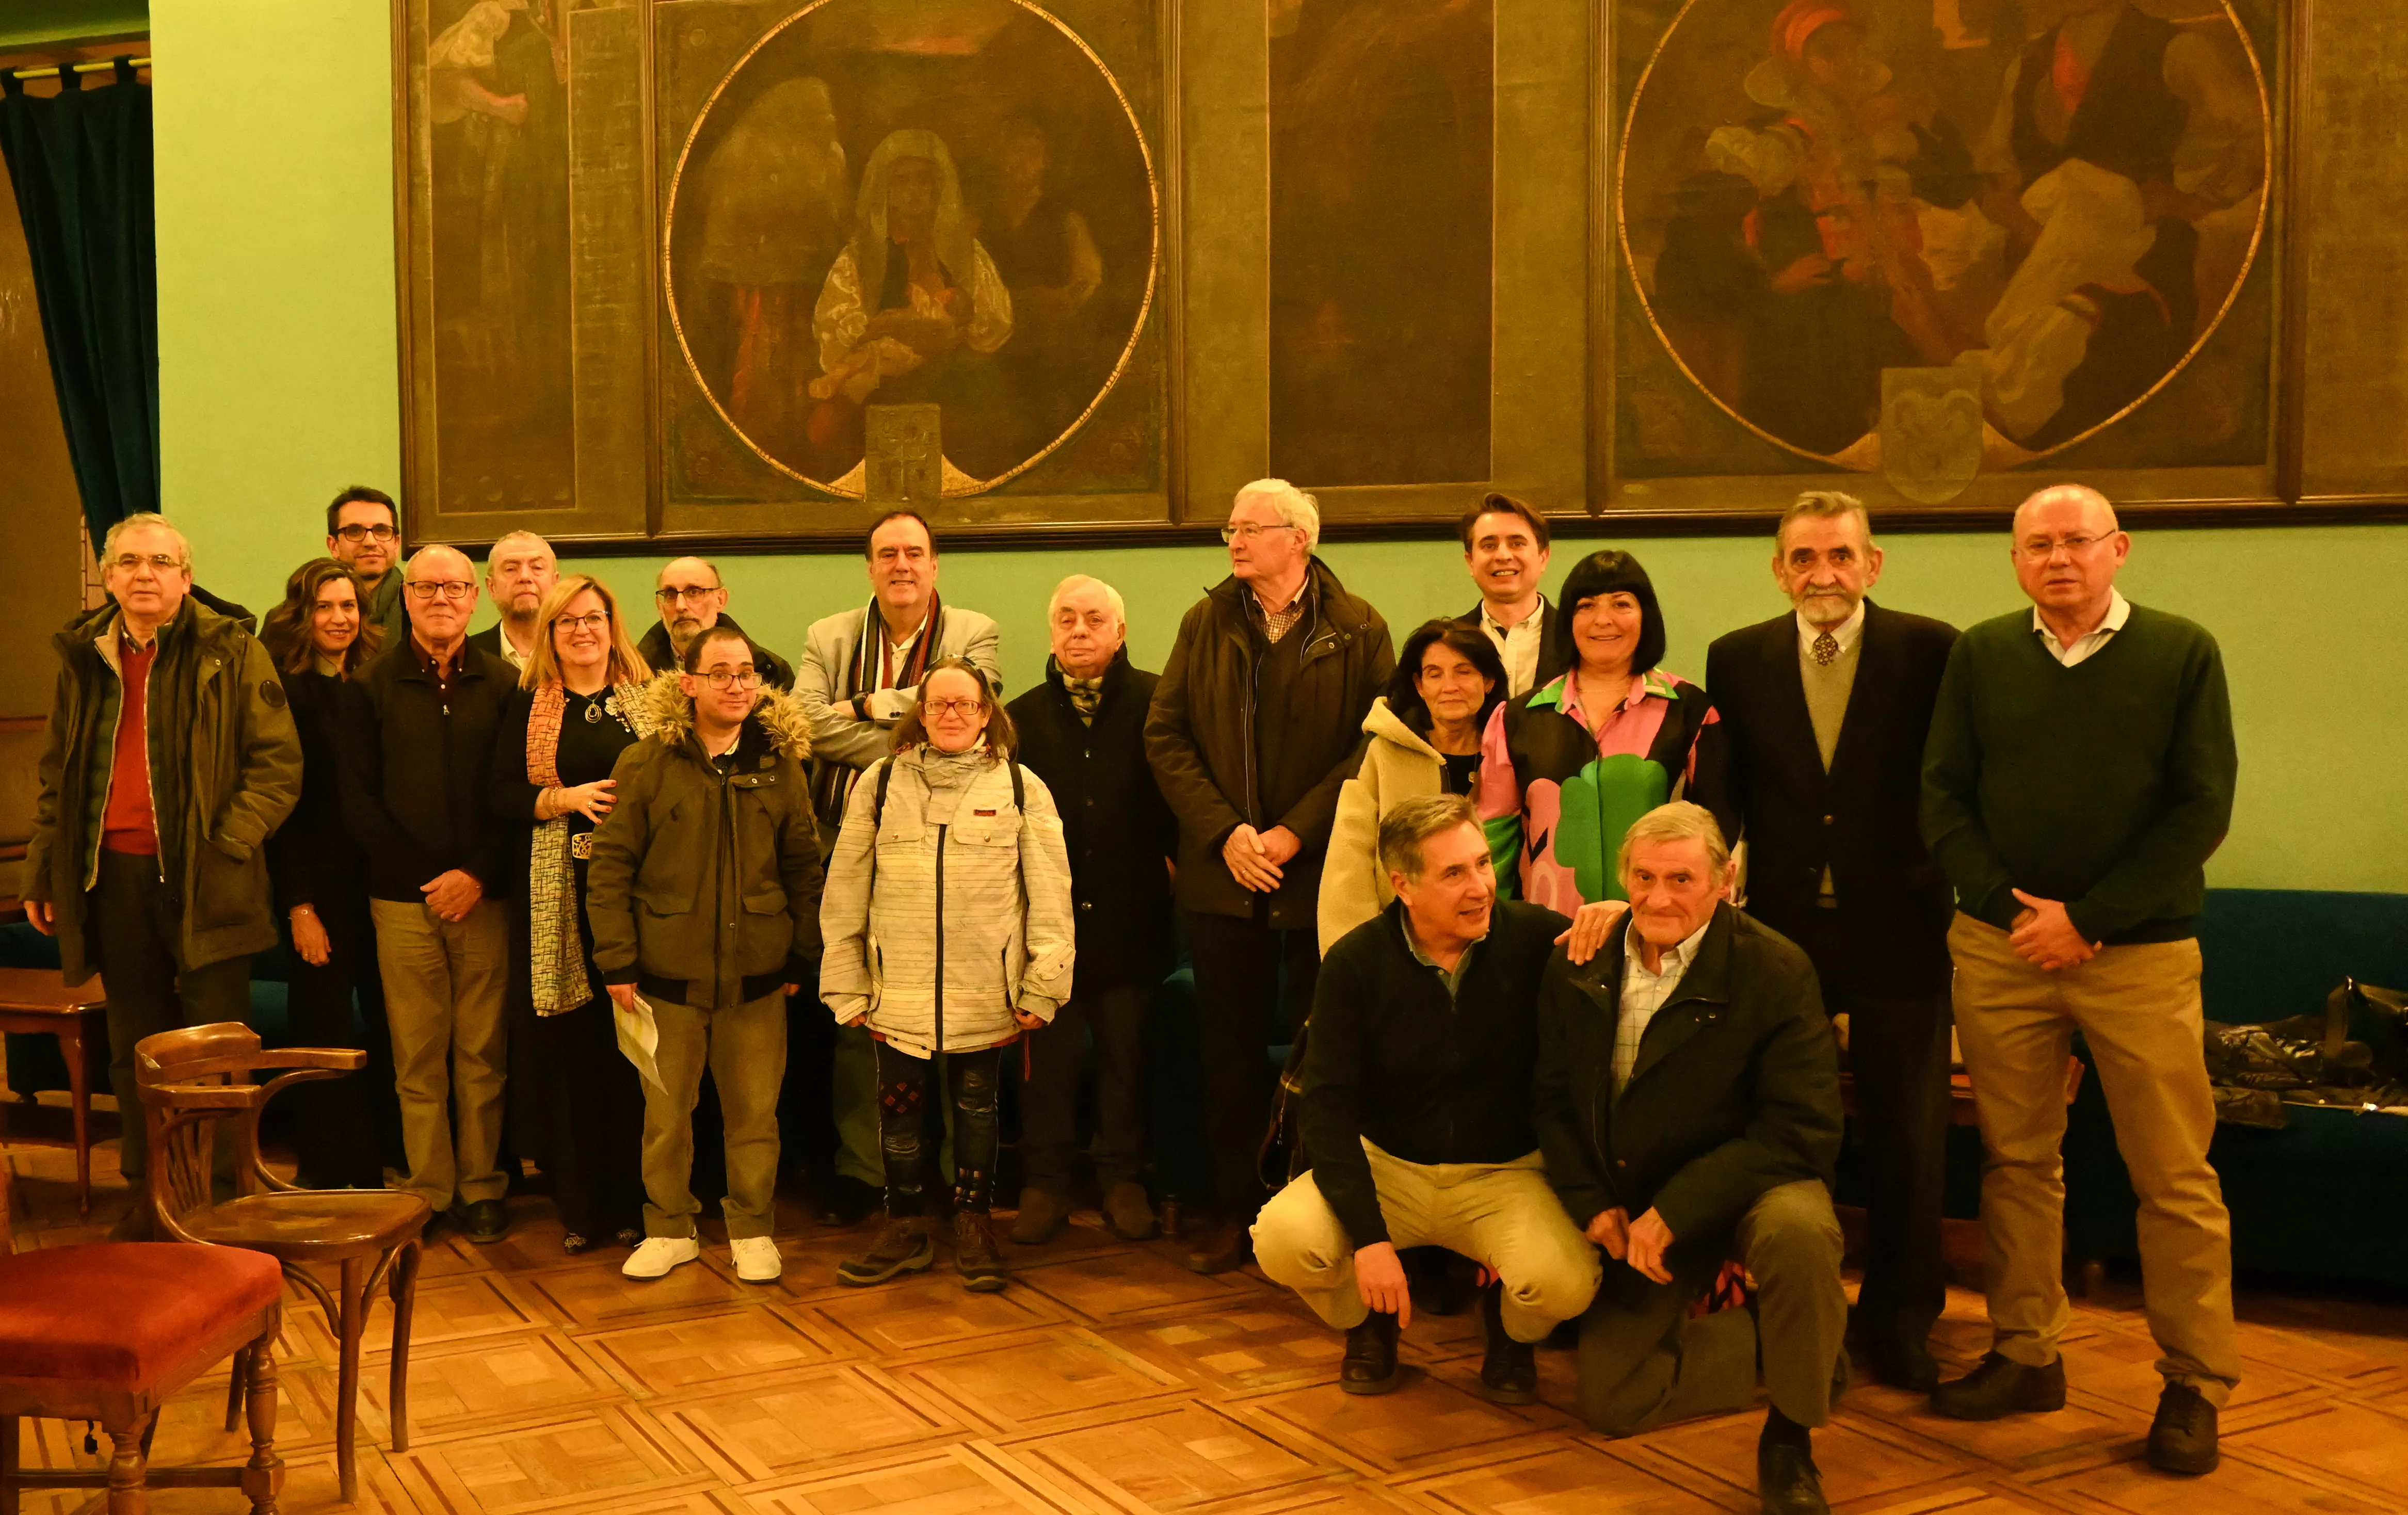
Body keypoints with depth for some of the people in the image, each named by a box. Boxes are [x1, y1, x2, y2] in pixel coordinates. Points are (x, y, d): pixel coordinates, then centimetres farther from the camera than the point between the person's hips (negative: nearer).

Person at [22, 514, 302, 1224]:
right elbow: (56, 775, 17)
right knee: (136, 1045, 13)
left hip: (204, 878, -4)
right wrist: (41, 872, 15)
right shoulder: (83, 658, 10)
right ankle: (149, 1184, 24)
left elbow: (278, 761, -7)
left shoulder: (232, 652, -4)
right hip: (114, 873, 4)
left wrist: (228, 843, -15)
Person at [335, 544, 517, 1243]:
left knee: (482, 1053, 3)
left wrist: (480, 874, -9)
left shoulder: (503, 685, 5)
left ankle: (481, 1187, 13)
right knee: (418, 1056, 3)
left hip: (483, 895, 0)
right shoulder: (369, 688, 5)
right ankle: (428, 1192, 12)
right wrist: (424, 876, -6)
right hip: (403, 898, 0)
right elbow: (358, 802, 3)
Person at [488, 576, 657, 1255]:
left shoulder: (647, 700, 9)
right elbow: (502, 796, 2)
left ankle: (632, 1200, 11)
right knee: (566, 1044, 1)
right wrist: (566, 799, -12)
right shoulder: (527, 706, 9)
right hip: (557, 893, 0)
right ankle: (578, 1206, 12)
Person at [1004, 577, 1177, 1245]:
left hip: (1130, 914, -1)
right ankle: (1046, 1183, 18)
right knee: (1049, 1052, 6)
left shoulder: (1157, 705, -1)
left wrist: (1175, 856, -7)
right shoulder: (1024, 715, 7)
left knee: (1126, 1050, 9)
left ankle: (1124, 1179, 22)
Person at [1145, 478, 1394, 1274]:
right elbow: (1165, 734, 4)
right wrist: (1223, 831, -8)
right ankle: (1235, 1209, 19)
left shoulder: (1357, 631, -2)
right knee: (1231, 1051, 8)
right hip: (1223, 878, 3)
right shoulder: (1205, 625, 8)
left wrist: (1293, 833, -14)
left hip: (1323, 874, -2)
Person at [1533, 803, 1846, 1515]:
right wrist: (1592, 1203, -8)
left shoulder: (1776, 970, -17)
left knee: (1798, 1231, -39)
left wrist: (1675, 1211, -26)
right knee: (1612, 1406, -3)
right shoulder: (1578, 965, -3)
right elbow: (1552, 1099, 7)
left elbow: (1802, 1129, -21)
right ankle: (1771, 1344, 23)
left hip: (1750, 1189, -4)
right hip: (1635, 1209, 4)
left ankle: (1789, 1442, -13)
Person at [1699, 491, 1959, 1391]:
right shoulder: (1738, 659, 4)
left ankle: (1898, 1322, 25)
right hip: (1783, 927, 2)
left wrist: (1945, 880, -10)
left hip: (1897, 933, -1)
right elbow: (1722, 796, 7)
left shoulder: (1932, 652, -3)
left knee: (1908, 1138, 8)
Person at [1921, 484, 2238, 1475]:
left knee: (2175, 1177, 1)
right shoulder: (1981, 656, 7)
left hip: (2141, 952, -2)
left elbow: (2202, 809, -4)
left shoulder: (2183, 654, 1)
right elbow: (1943, 797, 5)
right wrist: (2008, 905, -9)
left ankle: (2196, 1385, 13)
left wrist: (2087, 919, -11)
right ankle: (2025, 1356, 21)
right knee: (2016, 1162, 9)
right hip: (1999, 948, 2)